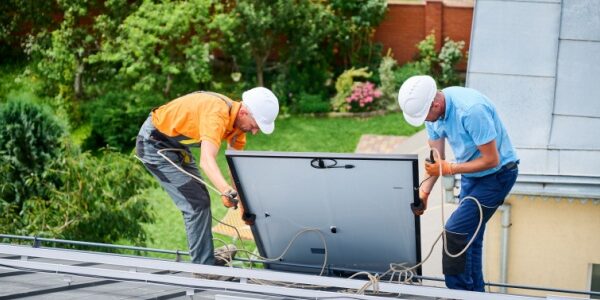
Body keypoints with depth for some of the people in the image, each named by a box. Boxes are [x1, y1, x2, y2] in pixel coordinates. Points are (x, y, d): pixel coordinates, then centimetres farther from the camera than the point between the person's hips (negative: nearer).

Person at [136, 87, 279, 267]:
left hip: (175, 144, 10)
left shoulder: (237, 121, -5)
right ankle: (204, 266, -7)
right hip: (154, 143, -10)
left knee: (200, 198, 16)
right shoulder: (217, 114, -32)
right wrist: (226, 191, -59)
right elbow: (207, 160, -44)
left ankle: (207, 257, 28)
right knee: (196, 202, -13)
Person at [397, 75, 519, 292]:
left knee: (455, 231, -14)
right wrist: (424, 191, -11)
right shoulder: (431, 110, -8)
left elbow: (491, 160, -27)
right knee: (469, 237, 11)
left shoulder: (471, 110, -33)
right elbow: (436, 159, 2)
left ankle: (459, 293, -2)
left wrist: (450, 169, -21)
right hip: (471, 174, 8)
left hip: (497, 174, -8)